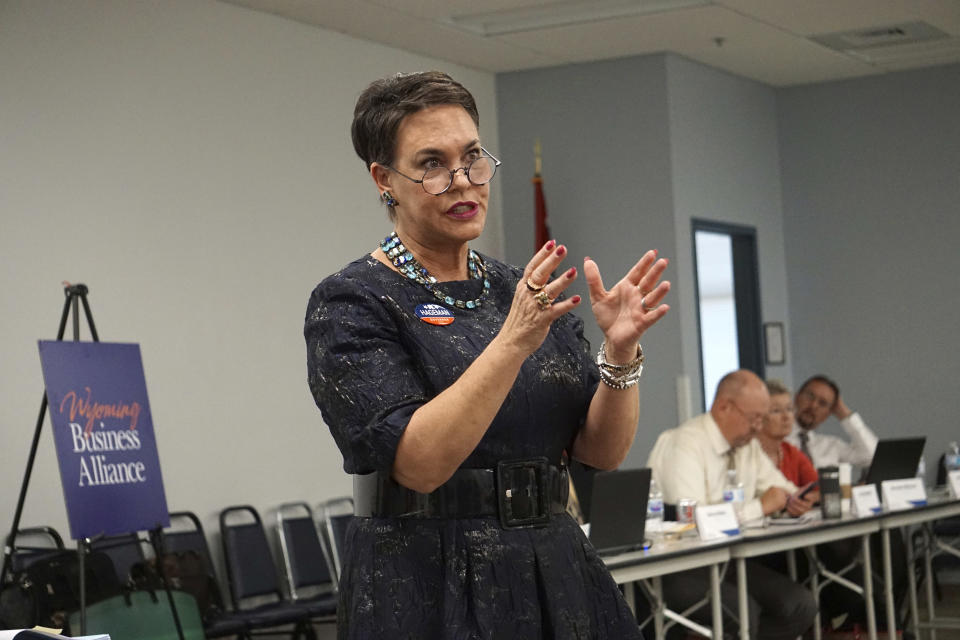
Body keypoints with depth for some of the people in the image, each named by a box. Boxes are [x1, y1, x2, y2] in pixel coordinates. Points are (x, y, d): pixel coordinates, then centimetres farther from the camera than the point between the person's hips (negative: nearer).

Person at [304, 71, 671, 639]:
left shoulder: (527, 292, 9)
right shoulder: (351, 304, -7)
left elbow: (602, 451, 3)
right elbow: (416, 461, -20)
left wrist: (620, 352, -14)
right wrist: (513, 343, -27)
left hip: (558, 579, 5)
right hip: (429, 592, -5)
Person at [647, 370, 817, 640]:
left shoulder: (747, 445, 10)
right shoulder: (685, 445, -17)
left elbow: (776, 484, 23)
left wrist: (793, 499, -4)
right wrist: (761, 507, -21)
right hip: (677, 568, -9)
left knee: (800, 605, -11)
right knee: (743, 609, -32)